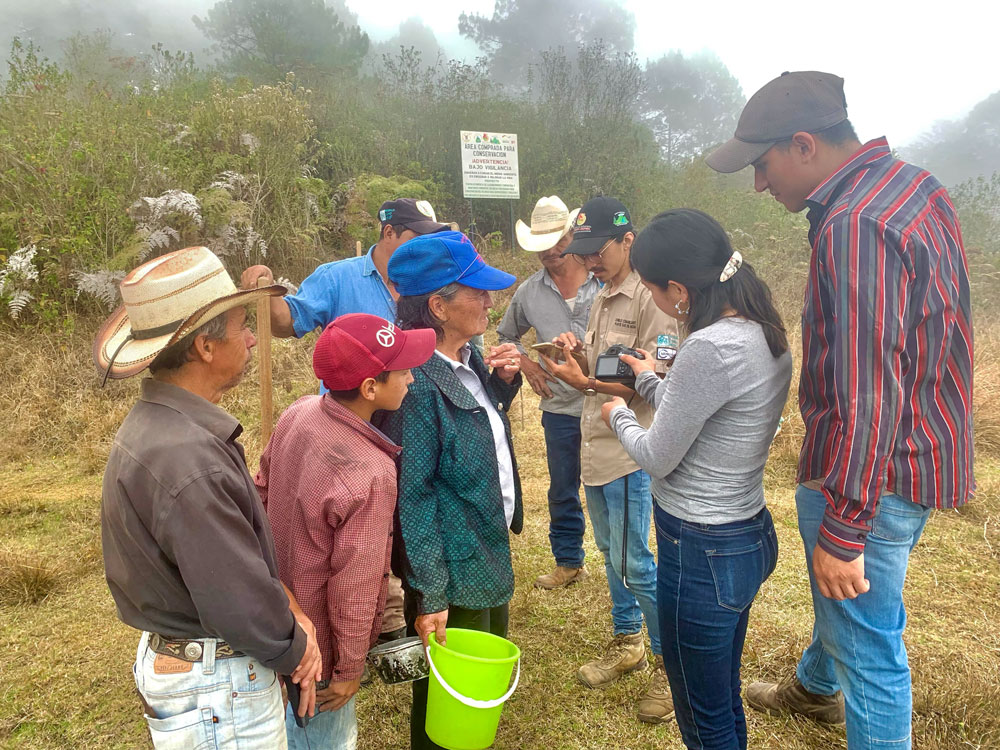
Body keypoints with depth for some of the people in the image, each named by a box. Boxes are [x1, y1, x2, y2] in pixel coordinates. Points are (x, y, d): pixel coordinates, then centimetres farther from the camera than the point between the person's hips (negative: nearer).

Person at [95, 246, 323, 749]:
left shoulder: (158, 422, 1)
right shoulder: (186, 462, -32)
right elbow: (243, 607, -26)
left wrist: (289, 610, -2)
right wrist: (295, 652, -8)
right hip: (218, 691, -9)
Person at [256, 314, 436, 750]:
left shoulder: (297, 414, -14)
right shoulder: (370, 476, -37)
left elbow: (263, 492, 3)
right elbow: (354, 592, -28)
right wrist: (350, 670, -12)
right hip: (317, 647, -7)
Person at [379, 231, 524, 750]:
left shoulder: (470, 358, -1)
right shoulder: (418, 381, -27)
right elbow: (411, 495, -25)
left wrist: (505, 381, -4)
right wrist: (429, 597, -22)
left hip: (490, 549, 9)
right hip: (452, 570, -9)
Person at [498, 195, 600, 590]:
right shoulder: (529, 292, 2)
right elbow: (506, 336, 19)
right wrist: (524, 363, 2)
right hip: (560, 406, 3)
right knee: (562, 491, 17)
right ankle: (568, 561, 37)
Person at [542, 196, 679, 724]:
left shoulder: (650, 300, -16)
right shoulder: (601, 299, 12)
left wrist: (586, 382, -28)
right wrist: (578, 349, -1)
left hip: (630, 453, -9)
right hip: (596, 447, 9)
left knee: (632, 562, -1)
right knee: (610, 551, 19)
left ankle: (671, 663, 20)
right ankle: (627, 642, 38)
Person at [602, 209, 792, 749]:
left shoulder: (711, 349, -28)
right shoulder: (763, 335, 2)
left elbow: (657, 457, -17)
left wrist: (618, 416, 2)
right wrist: (650, 381, 22)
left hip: (701, 552, -10)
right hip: (749, 536, 10)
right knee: (727, 702, 27)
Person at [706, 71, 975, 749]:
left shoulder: (856, 226, -27)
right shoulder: (913, 184, 6)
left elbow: (866, 396, -29)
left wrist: (842, 531, -23)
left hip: (872, 475, -11)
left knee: (867, 641, 6)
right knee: (836, 595, 31)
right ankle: (816, 688, 57)